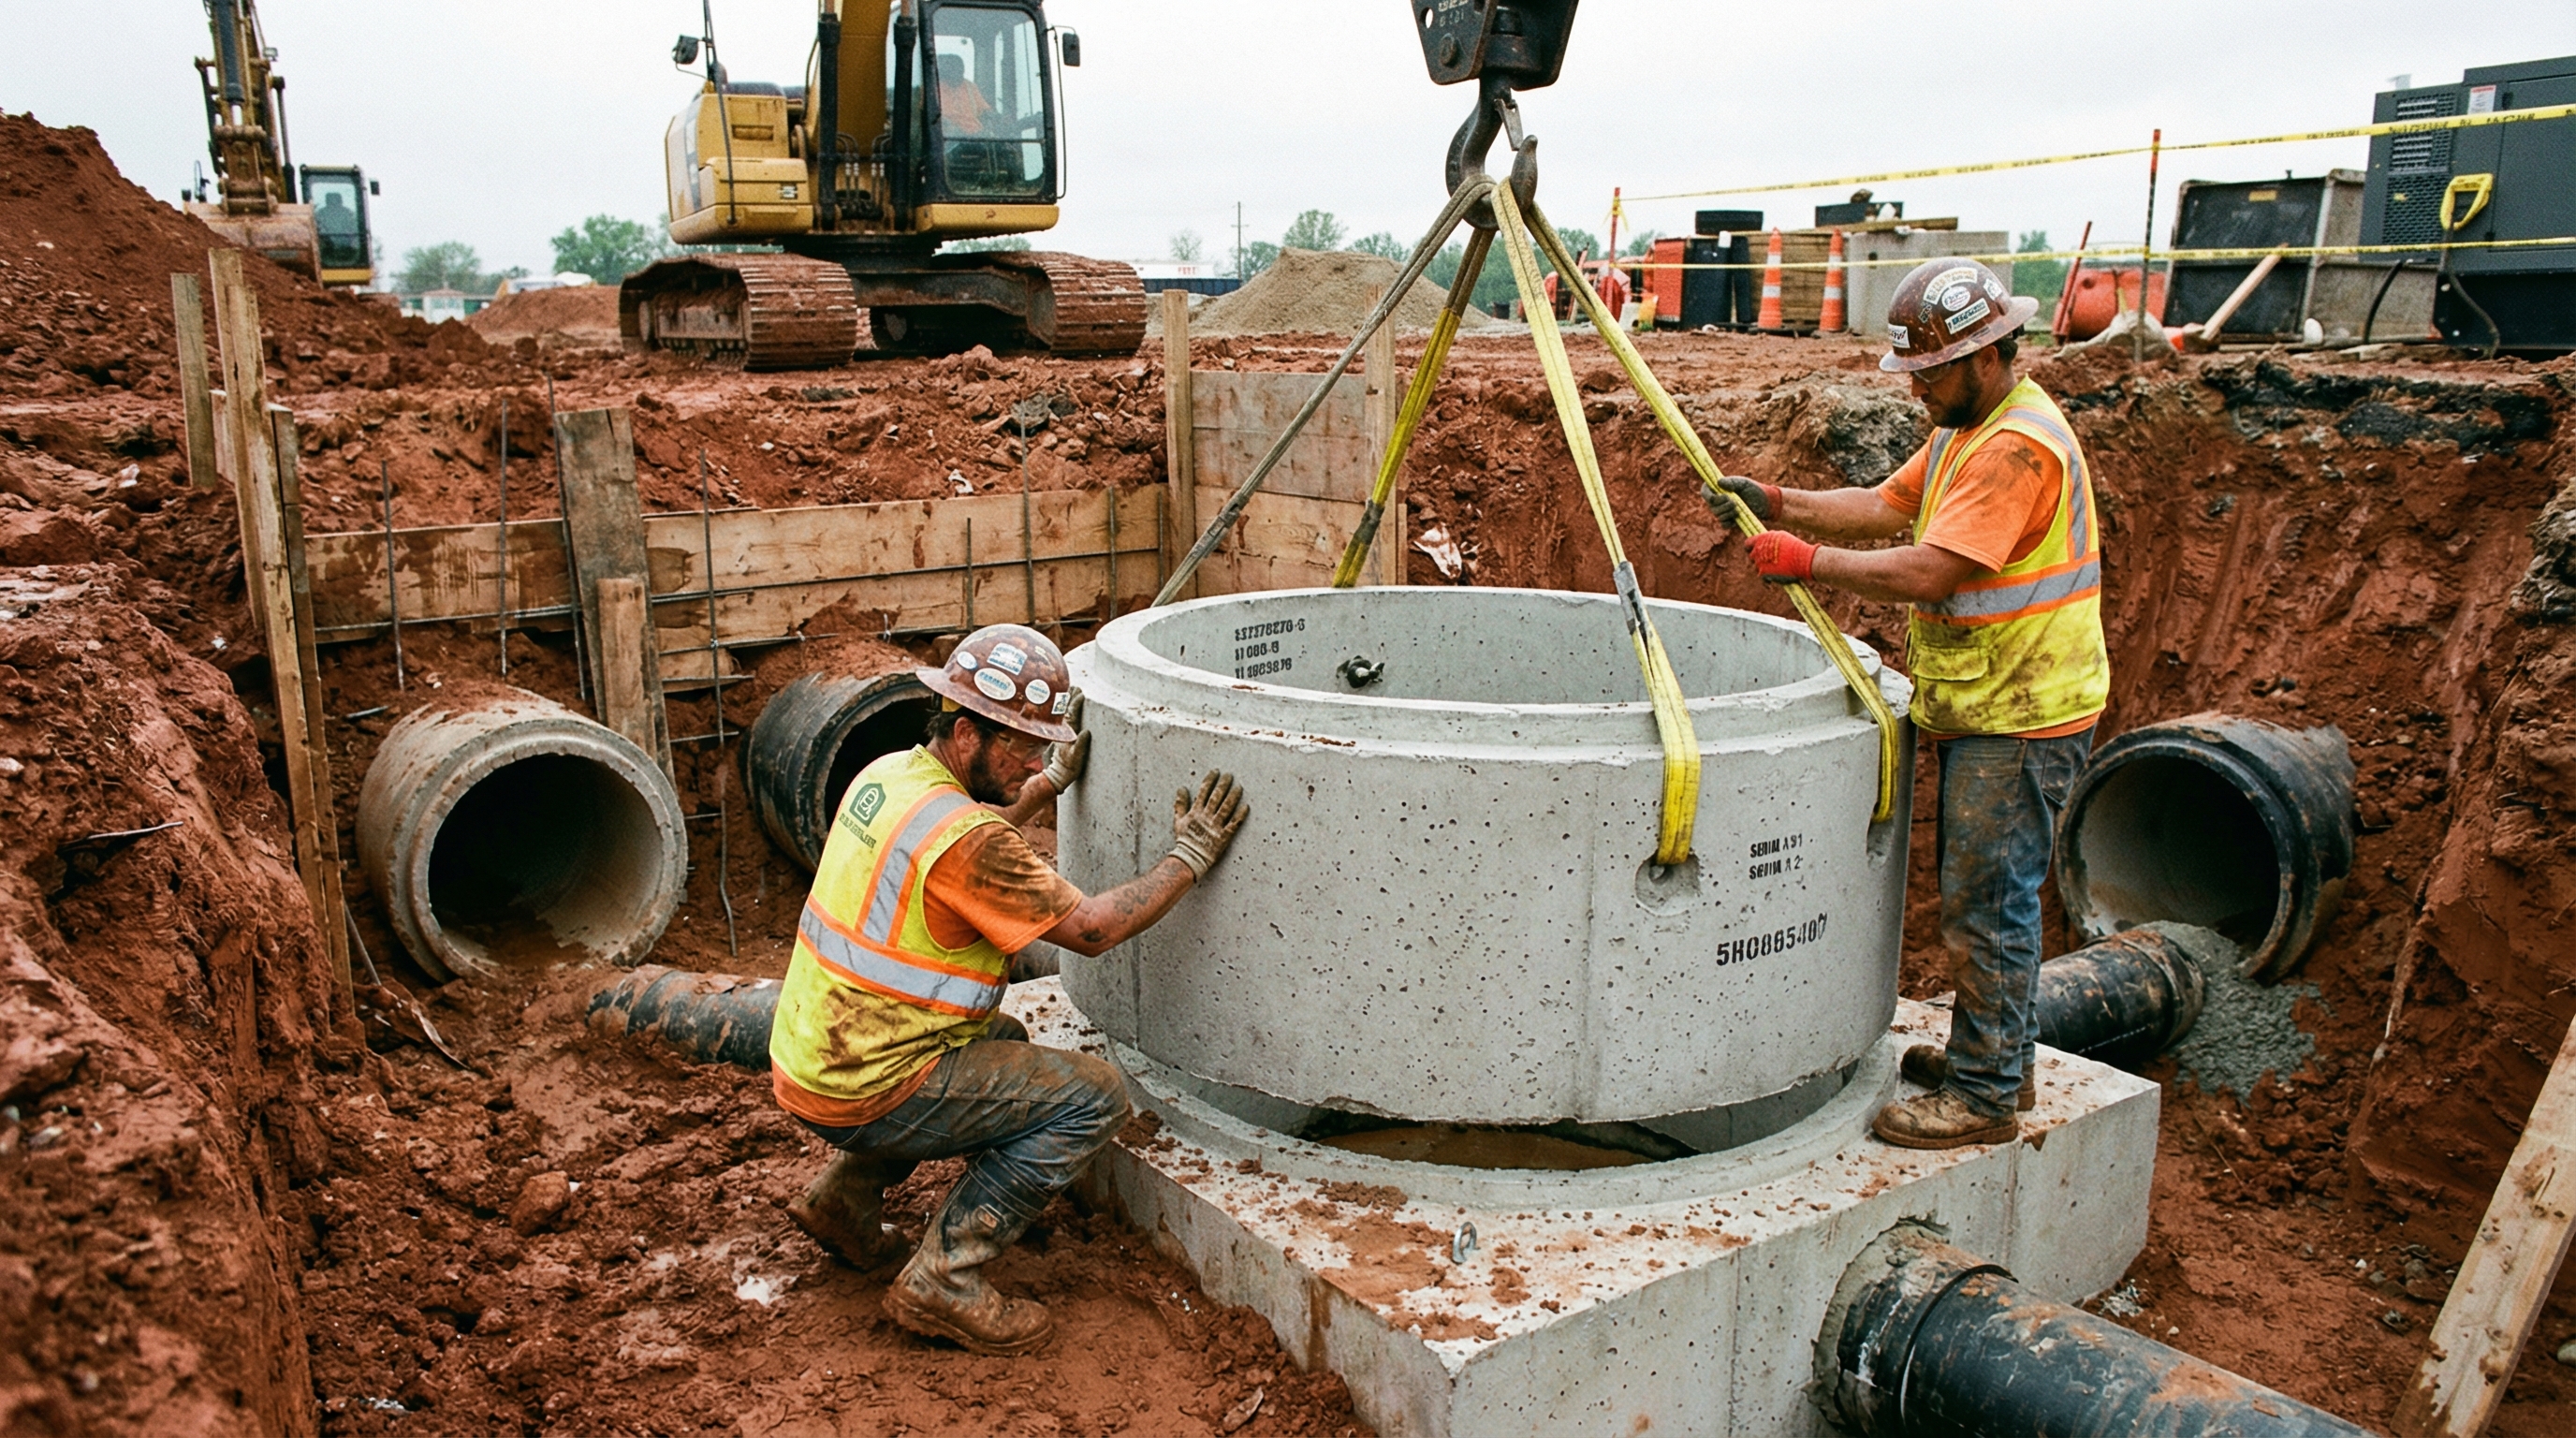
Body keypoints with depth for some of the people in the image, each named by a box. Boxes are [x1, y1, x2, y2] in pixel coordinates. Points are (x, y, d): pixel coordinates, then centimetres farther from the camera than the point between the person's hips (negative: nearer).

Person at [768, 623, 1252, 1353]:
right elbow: (1089, 927, -16)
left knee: (1001, 1041, 30)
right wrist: (1189, 857, -9)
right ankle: (943, 1279, -7)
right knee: (1093, 1097, -8)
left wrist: (1052, 781, 23)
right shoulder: (961, 836, -24)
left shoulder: (888, 774, 3)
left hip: (808, 1058, 9)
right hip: (865, 1095, -9)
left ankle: (846, 1198, 25)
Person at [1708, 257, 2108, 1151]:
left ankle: (1985, 1094, 7)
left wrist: (1808, 562, -21)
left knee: (1987, 904, -4)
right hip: (1980, 708, 11)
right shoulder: (1965, 429, 13)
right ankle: (1998, 1056, 32)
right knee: (1981, 893, 19)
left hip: (2021, 718, -11)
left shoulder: (2019, 447, -21)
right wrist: (1782, 506, 1)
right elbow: (1887, 507, 13)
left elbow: (1928, 572, -27)